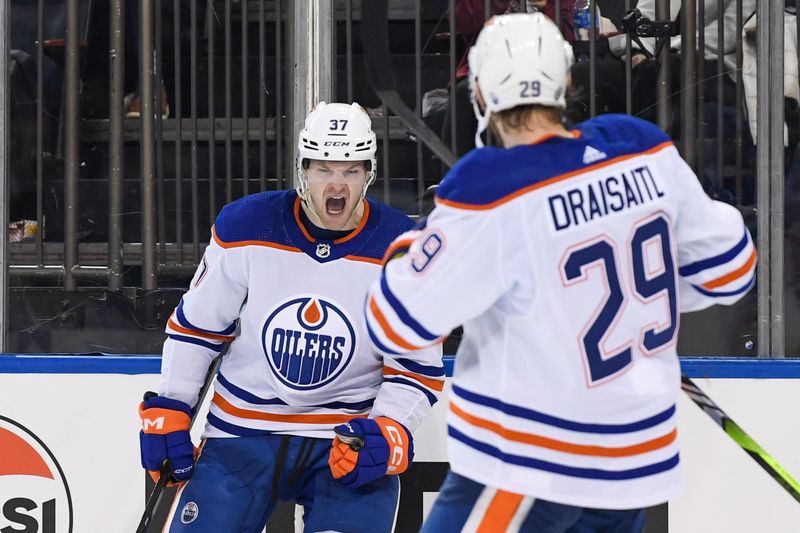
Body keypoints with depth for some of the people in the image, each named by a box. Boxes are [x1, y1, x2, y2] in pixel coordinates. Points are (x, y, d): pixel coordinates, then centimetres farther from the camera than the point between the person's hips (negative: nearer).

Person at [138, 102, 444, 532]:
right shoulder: (244, 228, -8)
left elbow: (418, 370, -3)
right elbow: (194, 326, 5)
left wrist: (388, 432, -19)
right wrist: (168, 409, 1)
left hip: (349, 436, -1)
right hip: (242, 432, 1)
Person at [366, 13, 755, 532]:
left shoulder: (492, 195, -22)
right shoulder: (647, 151, -4)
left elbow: (400, 321, -15)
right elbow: (727, 262, 8)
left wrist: (410, 250, 5)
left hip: (529, 464, -7)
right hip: (634, 456, 7)